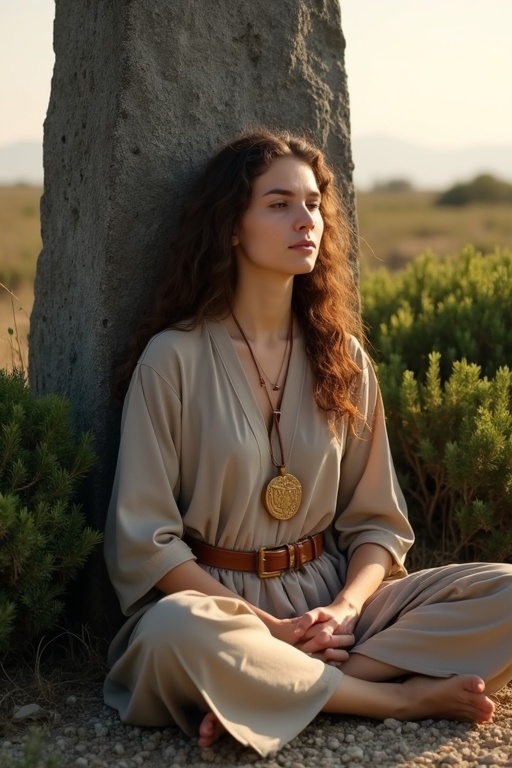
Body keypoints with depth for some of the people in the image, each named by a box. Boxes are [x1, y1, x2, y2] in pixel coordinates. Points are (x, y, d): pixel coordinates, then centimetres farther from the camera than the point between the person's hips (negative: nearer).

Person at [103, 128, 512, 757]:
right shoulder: (174, 358, -6)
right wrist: (267, 627, -15)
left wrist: (345, 608, -13)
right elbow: (143, 539, -8)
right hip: (218, 599, -4)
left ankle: (274, 688, -23)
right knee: (175, 631, -39)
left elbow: (376, 520, 8)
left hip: (333, 595, 4)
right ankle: (405, 698, -19)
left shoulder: (343, 358, 7)